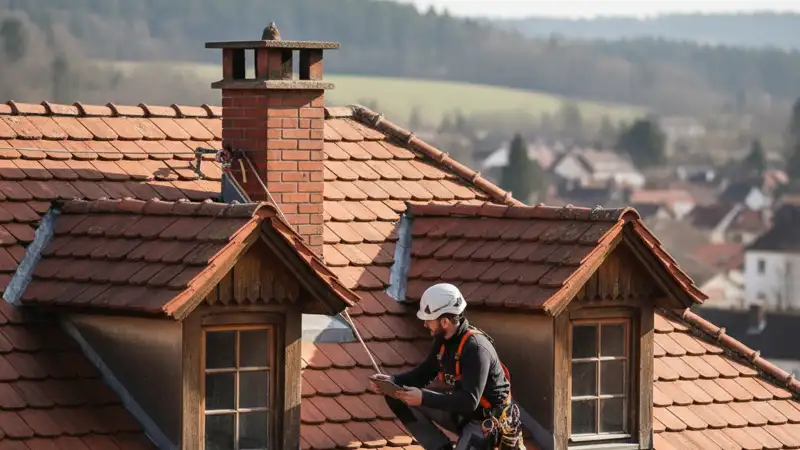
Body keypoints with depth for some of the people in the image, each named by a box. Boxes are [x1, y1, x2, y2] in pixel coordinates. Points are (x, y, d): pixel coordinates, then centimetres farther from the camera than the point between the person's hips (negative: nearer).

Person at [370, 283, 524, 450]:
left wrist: (423, 398, -35)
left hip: (486, 419, -8)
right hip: (460, 409, 8)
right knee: (397, 398, -2)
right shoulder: (443, 340, -2)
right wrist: (392, 380, -7)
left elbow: (470, 401, -32)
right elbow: (423, 373, 11)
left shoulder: (476, 348, -28)